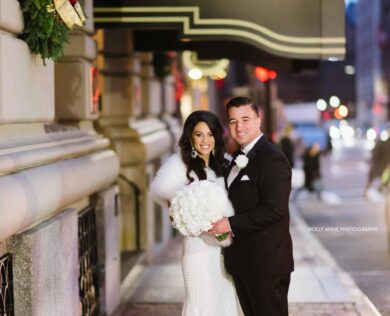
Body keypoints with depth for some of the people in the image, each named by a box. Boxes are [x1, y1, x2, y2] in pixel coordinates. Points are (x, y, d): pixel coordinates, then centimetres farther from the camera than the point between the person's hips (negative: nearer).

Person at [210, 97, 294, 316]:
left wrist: (231, 224, -22)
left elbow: (274, 209, -25)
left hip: (266, 263, -9)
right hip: (242, 262, 9)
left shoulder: (273, 159, -16)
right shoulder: (239, 158, 14)